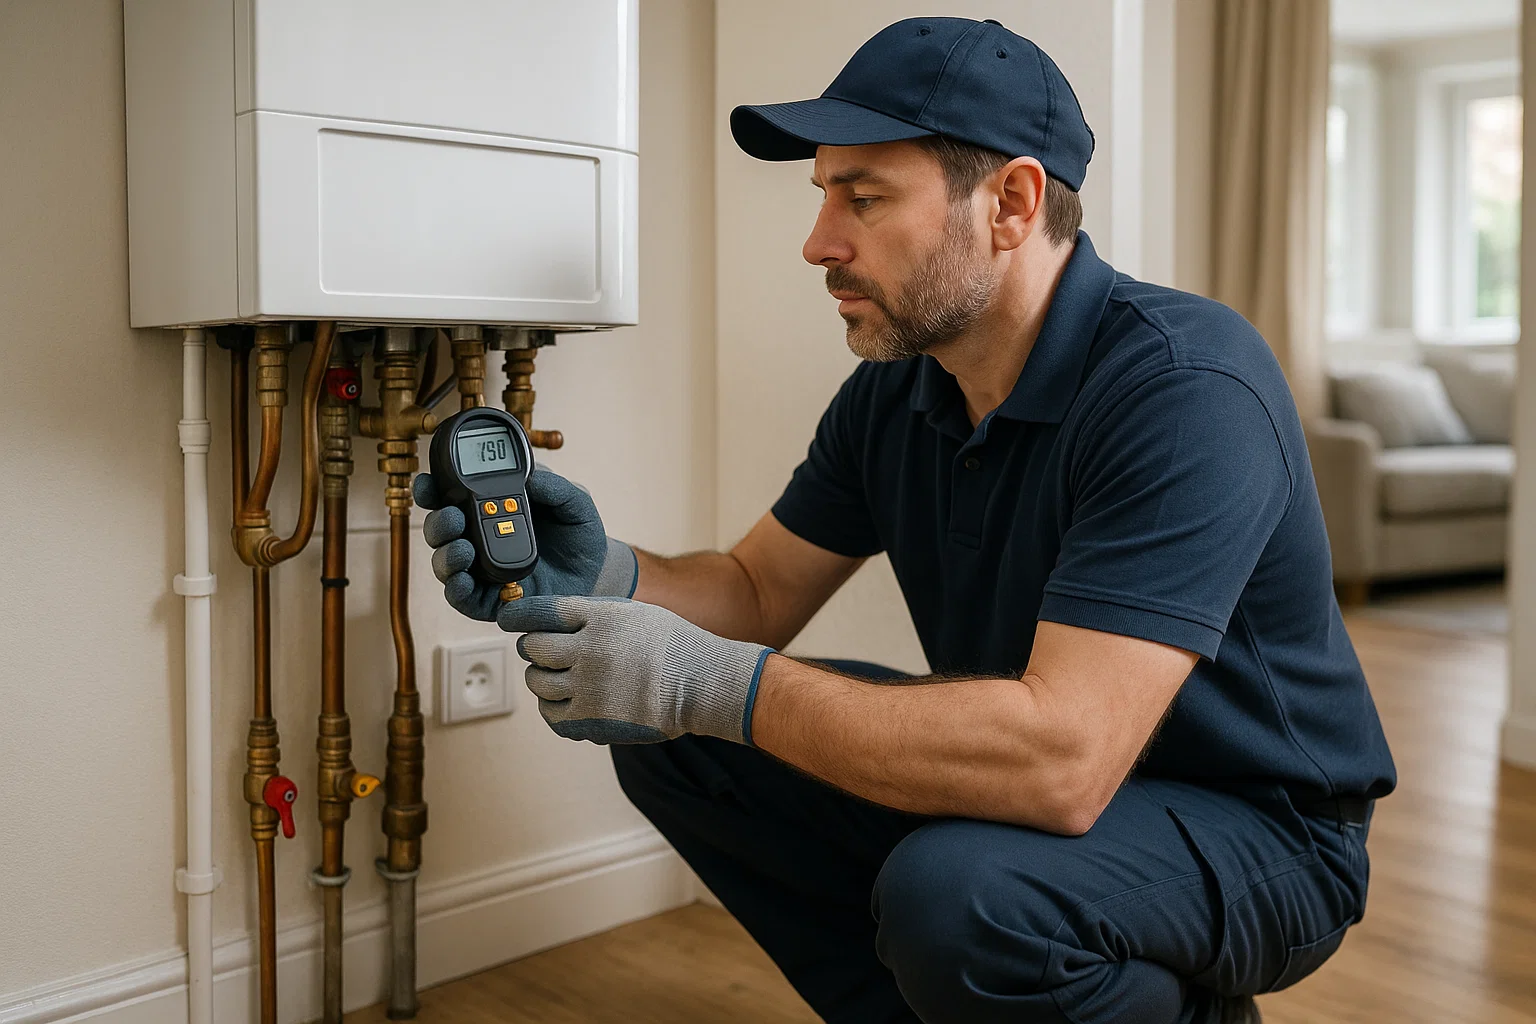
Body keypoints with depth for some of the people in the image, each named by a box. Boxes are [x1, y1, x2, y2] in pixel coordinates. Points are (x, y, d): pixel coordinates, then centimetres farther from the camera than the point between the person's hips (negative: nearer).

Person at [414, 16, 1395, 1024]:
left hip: (1249, 829, -6)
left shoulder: (1188, 384, -28)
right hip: (1032, 779, 7)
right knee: (671, 736, -3)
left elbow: (1060, 759, -36)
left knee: (954, 891, -37)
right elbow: (760, 589, 6)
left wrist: (709, 684, -32)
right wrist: (602, 578, -17)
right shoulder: (894, 391, -2)